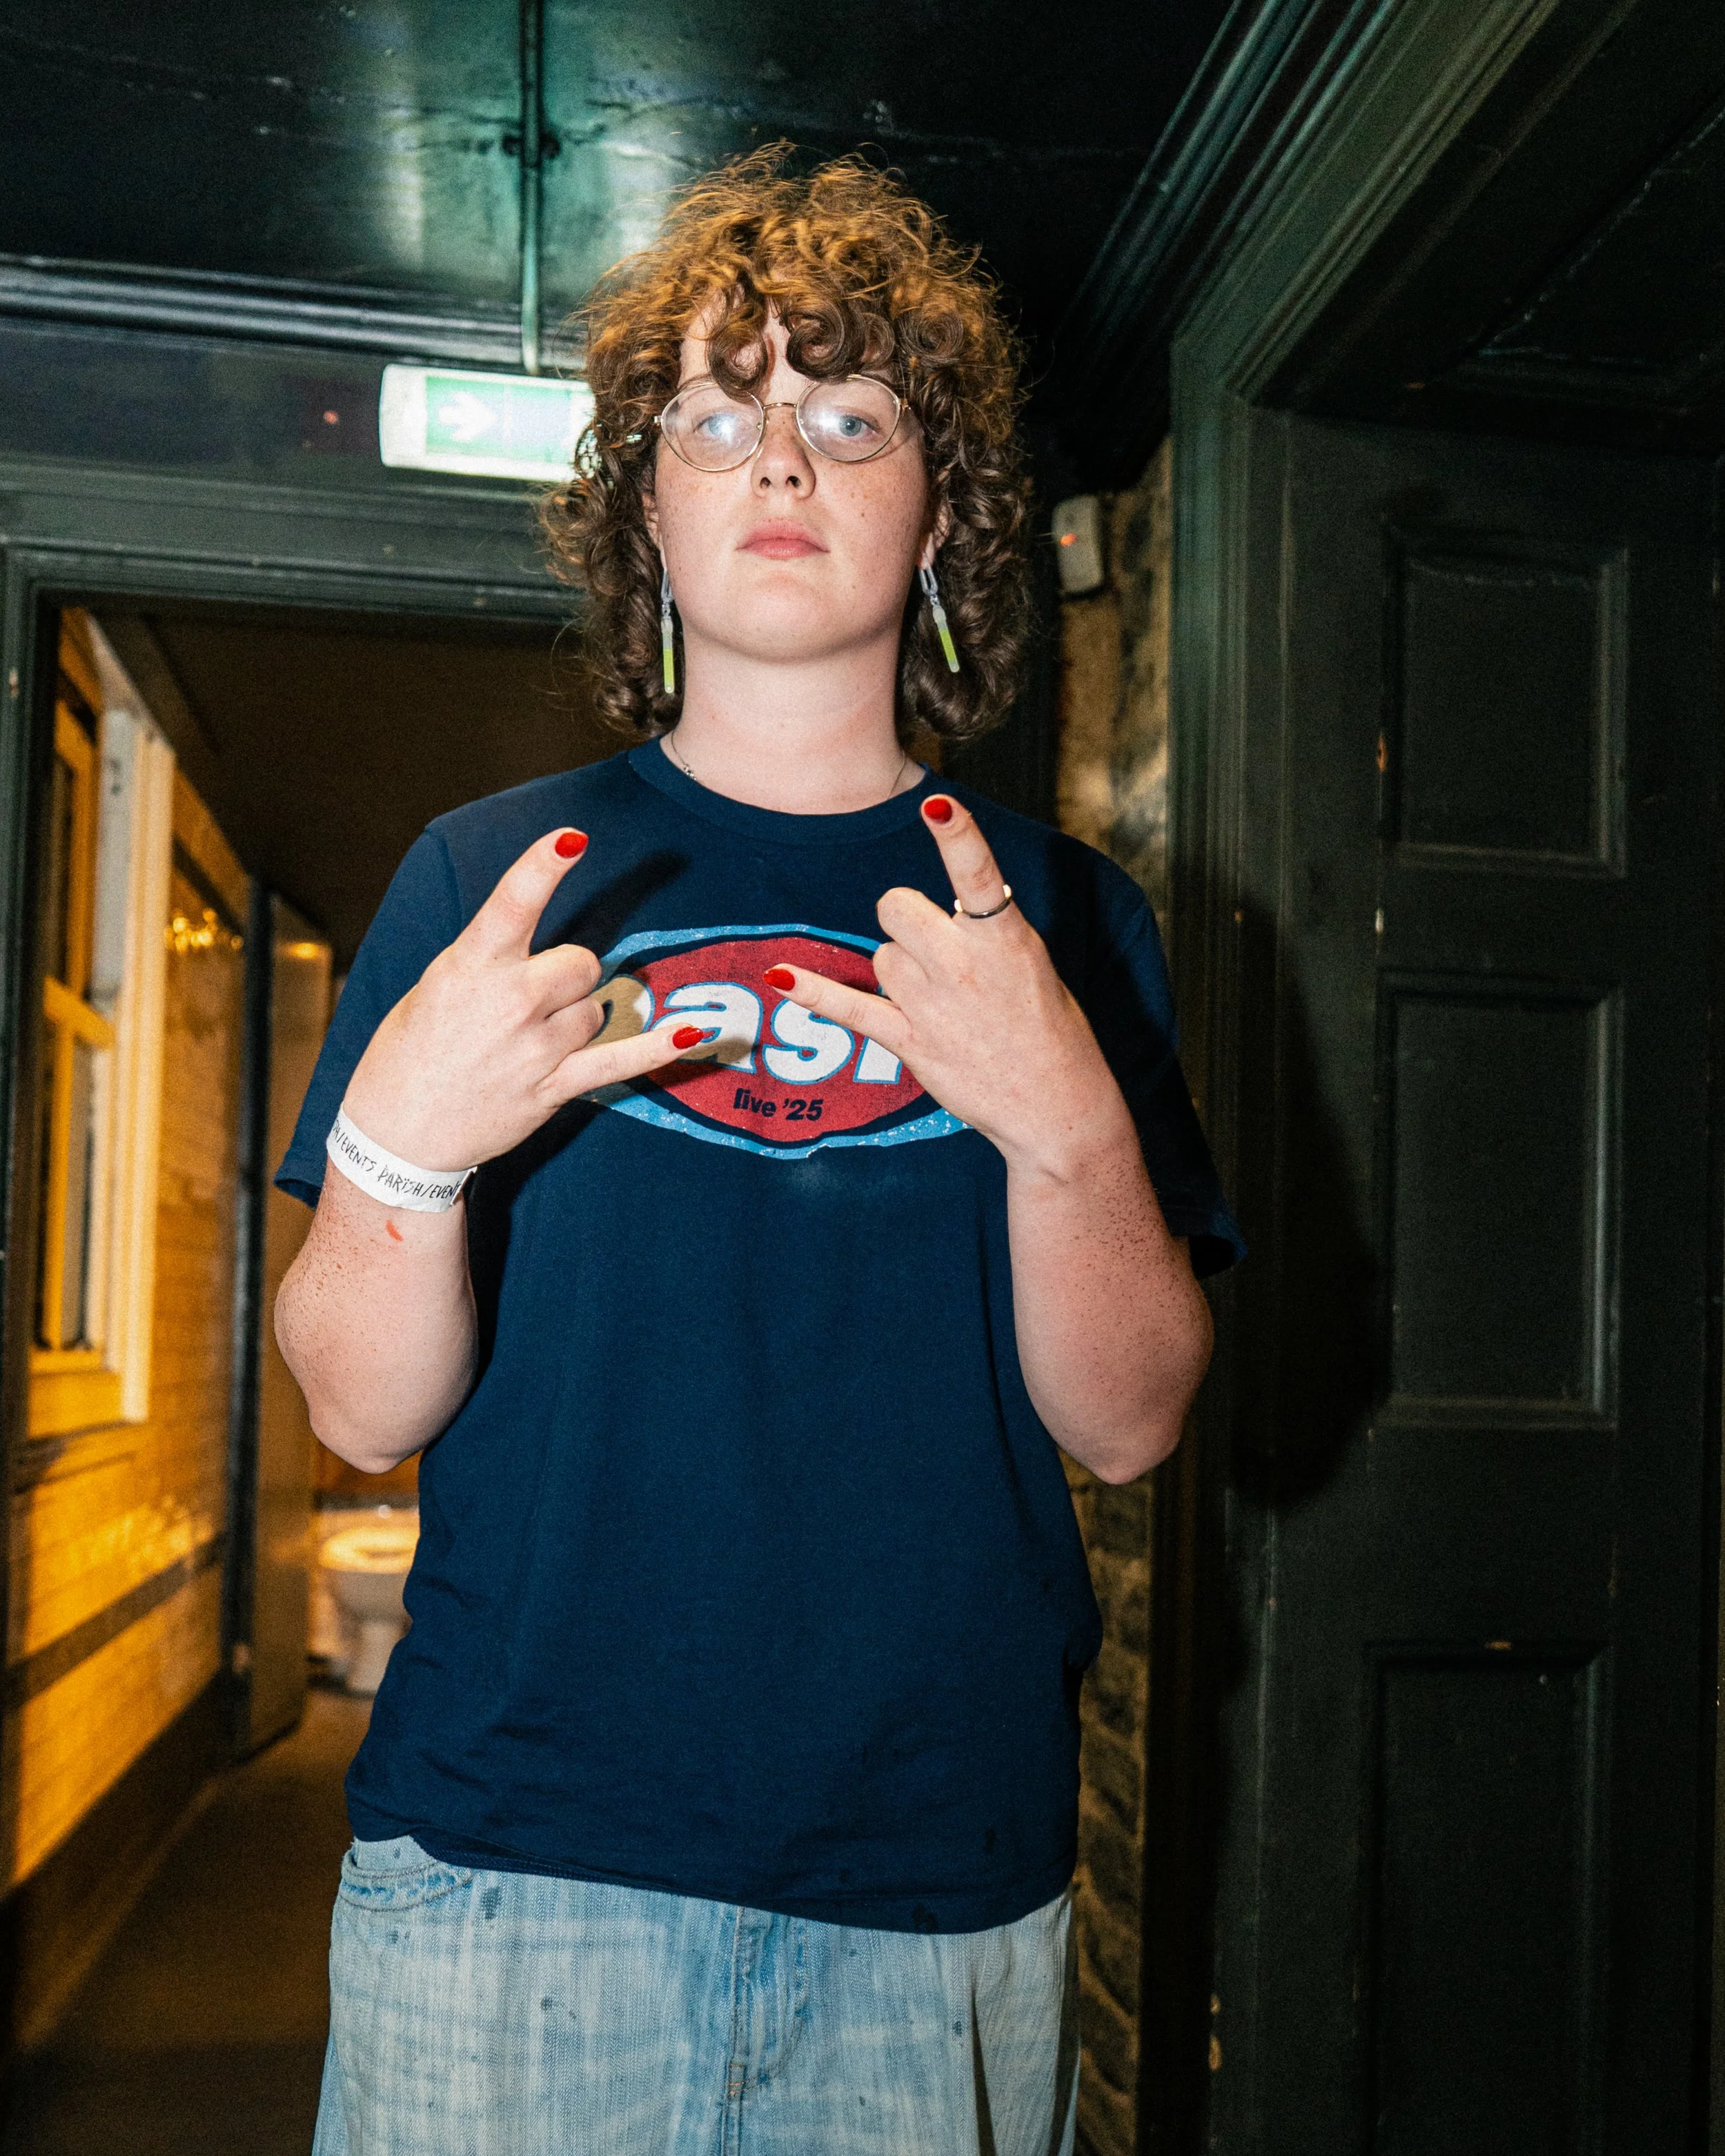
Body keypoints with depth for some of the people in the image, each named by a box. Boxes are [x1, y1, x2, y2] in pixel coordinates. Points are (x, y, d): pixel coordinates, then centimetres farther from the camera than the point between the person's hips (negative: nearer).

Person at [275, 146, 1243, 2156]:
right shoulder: (488, 875, 1)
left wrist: (1065, 1122, -20)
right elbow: (360, 1410, -3)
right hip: (509, 1867, 0)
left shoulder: (1063, 917, 3)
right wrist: (403, 1144, -23)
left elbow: (1129, 1422, -3)